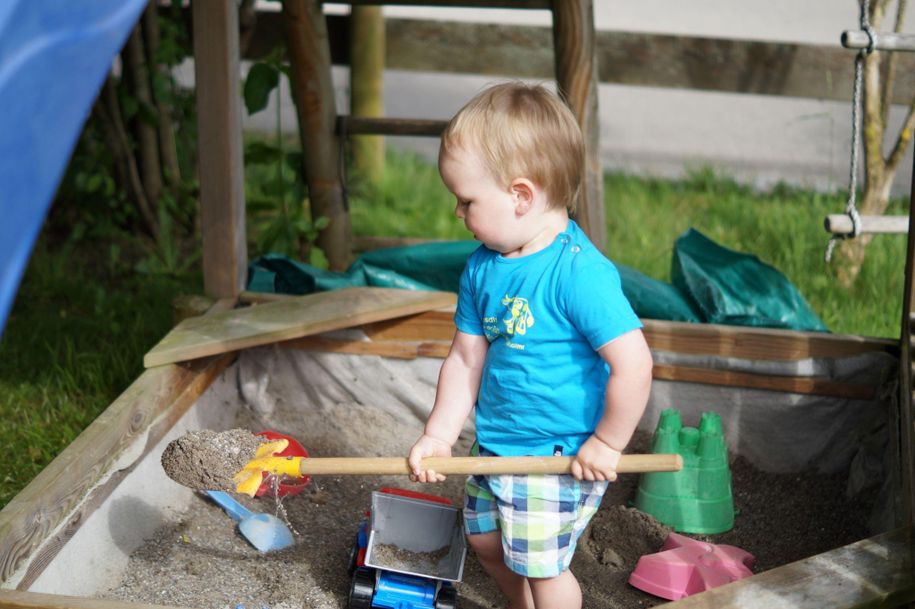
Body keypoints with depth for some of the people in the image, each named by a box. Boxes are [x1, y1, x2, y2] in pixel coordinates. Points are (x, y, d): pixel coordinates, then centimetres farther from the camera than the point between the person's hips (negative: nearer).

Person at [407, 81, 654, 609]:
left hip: (560, 460, -8)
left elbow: (633, 366, -28)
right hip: (496, 445, 9)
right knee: (485, 539, 24)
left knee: (542, 565, 3)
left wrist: (606, 445, -19)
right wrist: (438, 437, 5)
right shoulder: (483, 267, -1)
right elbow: (466, 359, 7)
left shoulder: (580, 273, -27)